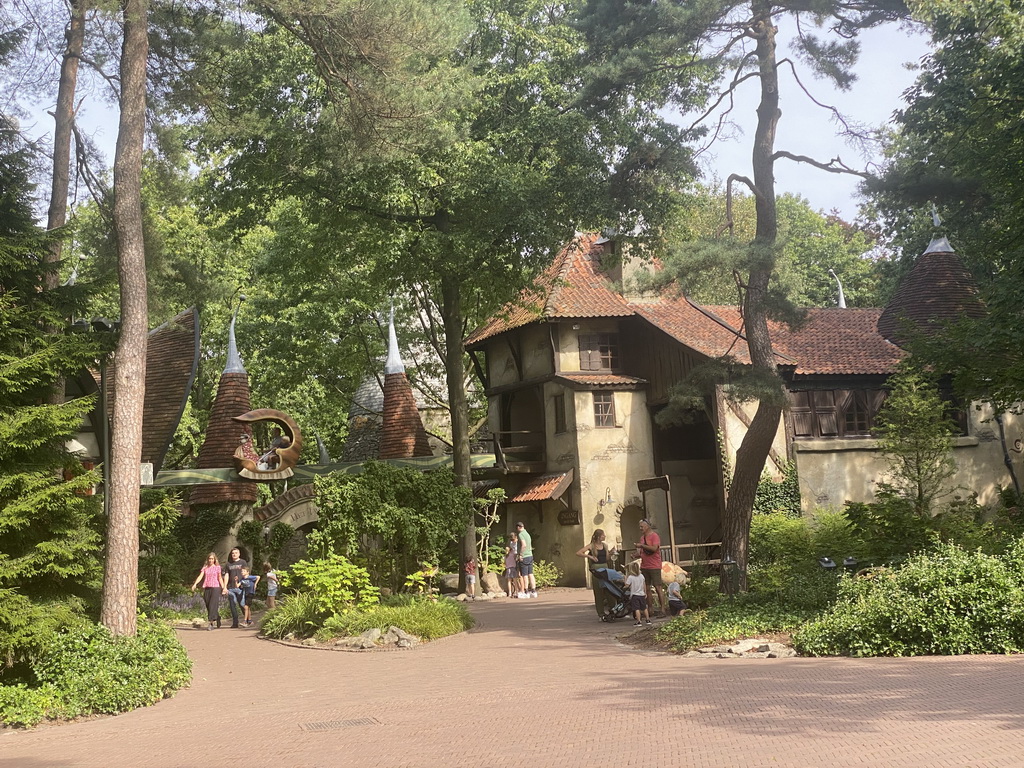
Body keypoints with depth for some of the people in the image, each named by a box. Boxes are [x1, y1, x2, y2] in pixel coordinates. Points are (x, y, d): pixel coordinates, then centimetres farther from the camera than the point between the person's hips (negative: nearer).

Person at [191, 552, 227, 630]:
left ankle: (211, 623, -19)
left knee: (213, 605, -14)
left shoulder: (217, 567, 6)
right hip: (206, 588, 4)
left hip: (215, 588, -4)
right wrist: (195, 584, -15)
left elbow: (220, 578, 9)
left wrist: (224, 588, 6)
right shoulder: (205, 568, 12)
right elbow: (200, 576, 1)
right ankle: (218, 623, 19)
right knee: (208, 606, 6)